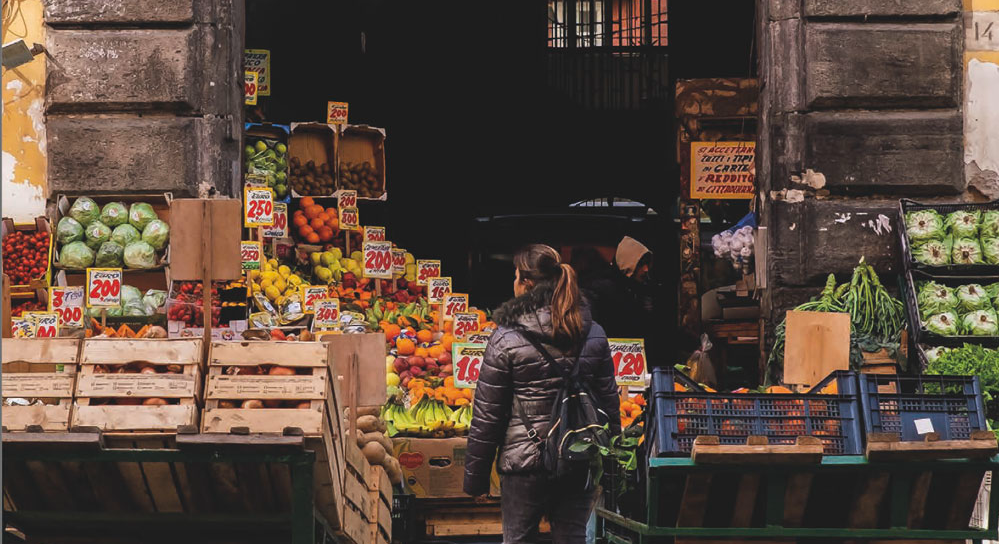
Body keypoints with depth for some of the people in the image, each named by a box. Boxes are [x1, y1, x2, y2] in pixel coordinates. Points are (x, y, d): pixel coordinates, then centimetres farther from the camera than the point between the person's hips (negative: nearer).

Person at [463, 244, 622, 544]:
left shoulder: (506, 340, -11)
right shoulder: (594, 335, 2)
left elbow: (486, 415, -7)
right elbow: (609, 403, 7)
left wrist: (475, 476, 1)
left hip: (525, 461, -4)